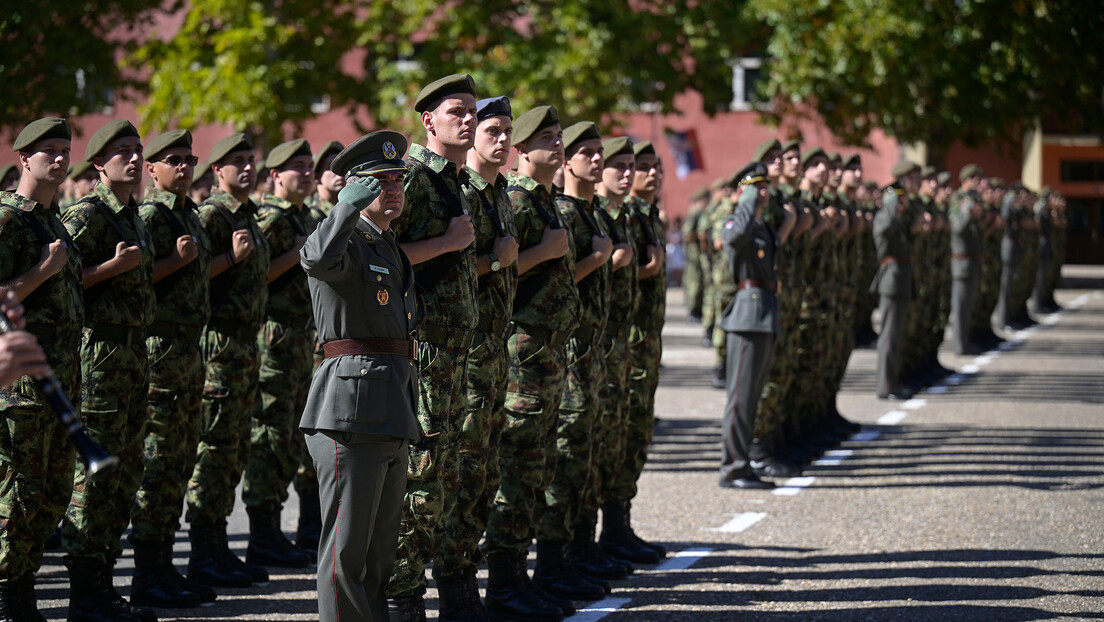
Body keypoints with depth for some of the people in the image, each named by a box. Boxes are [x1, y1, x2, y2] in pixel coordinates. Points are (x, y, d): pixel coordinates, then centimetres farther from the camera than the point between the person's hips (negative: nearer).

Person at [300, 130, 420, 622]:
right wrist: (349, 206, -31)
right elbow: (319, 259, -33)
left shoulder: (391, 248, 21)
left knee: (382, 546, 13)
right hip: (352, 407, -9)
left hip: (393, 410, 9)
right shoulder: (347, 243, -8)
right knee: (347, 544, -7)